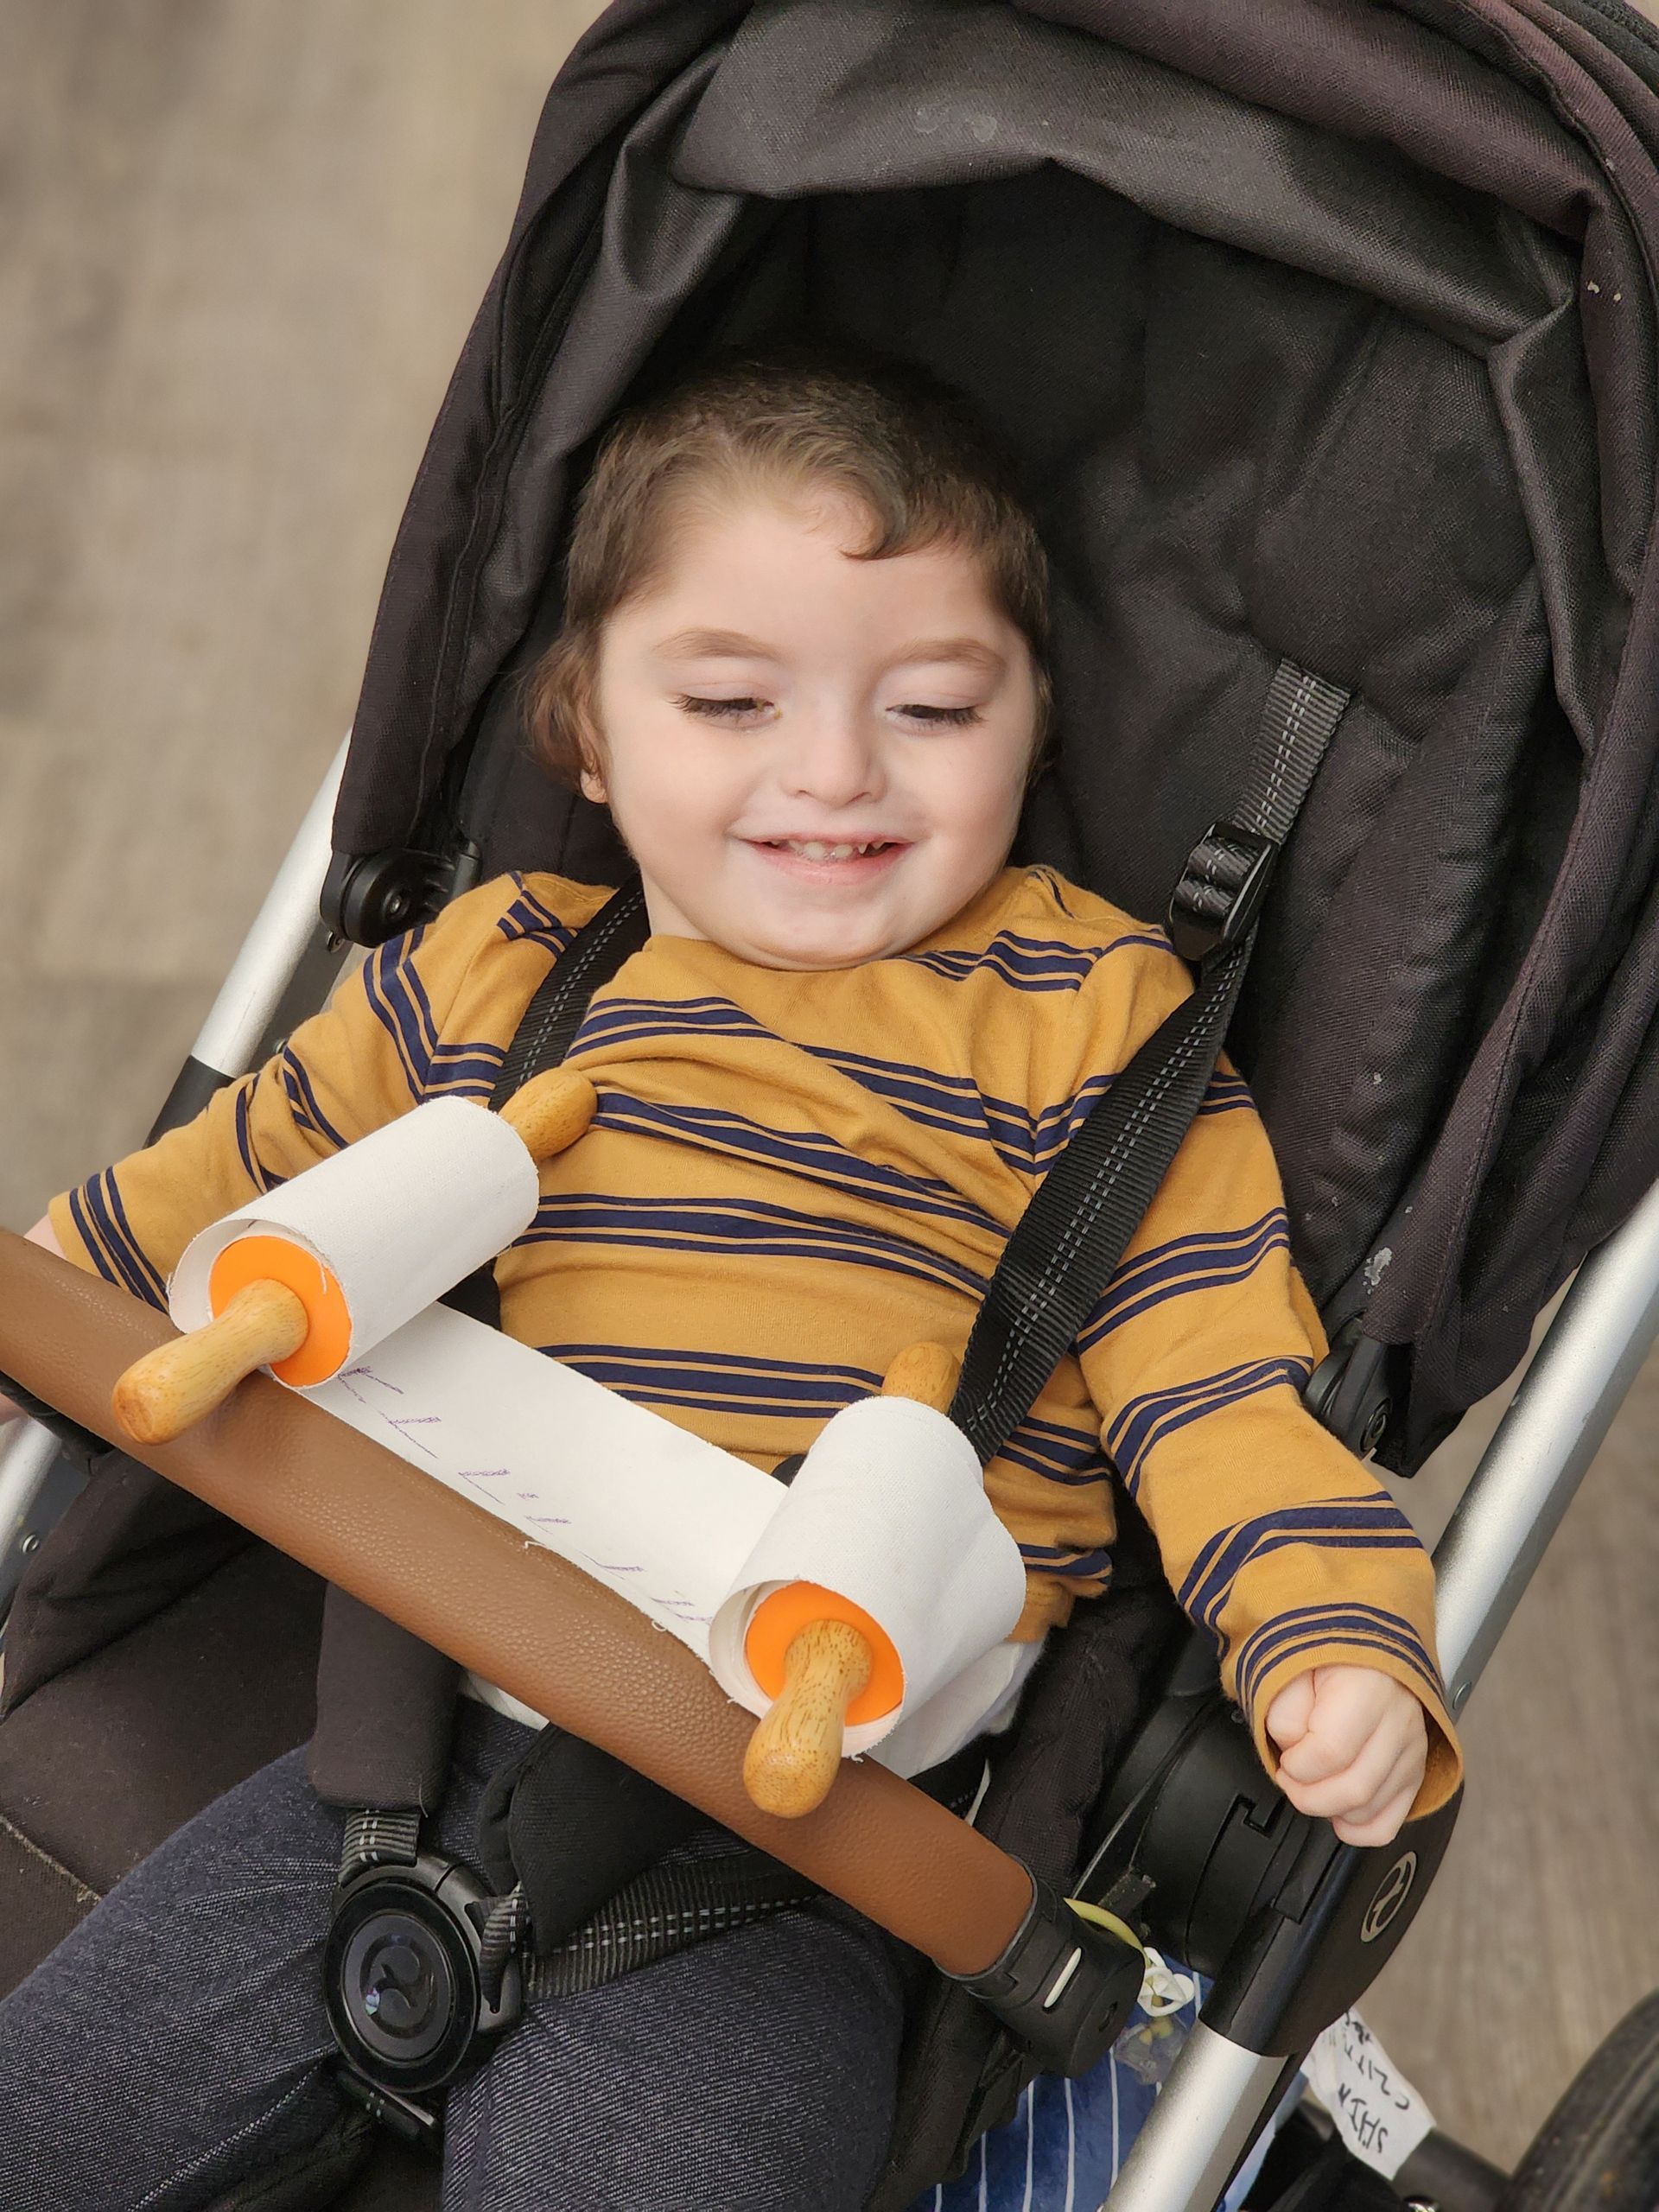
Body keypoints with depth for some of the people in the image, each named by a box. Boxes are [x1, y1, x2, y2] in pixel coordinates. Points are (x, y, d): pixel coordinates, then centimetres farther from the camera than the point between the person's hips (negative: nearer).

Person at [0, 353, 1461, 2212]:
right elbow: (230, 1189, 26)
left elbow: (1217, 1378, -2)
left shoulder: (1092, 1019, 2)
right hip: (439, 1736, 4)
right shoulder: (486, 981, 11)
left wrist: (1337, 1647, -17)